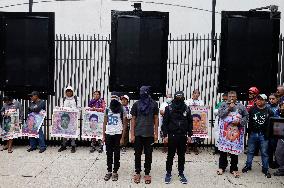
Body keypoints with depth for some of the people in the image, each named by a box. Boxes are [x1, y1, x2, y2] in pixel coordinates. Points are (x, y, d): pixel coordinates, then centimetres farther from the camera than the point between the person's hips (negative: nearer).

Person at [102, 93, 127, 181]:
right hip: (108, 134, 3)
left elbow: (124, 124, -3)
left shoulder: (122, 110, -3)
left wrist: (122, 138, -8)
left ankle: (115, 172, 15)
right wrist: (103, 136, 4)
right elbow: (105, 123, 9)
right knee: (109, 154, 8)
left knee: (116, 154, 6)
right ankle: (109, 171, 18)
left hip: (117, 134, -3)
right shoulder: (107, 110, 7)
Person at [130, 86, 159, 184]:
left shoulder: (154, 104, 0)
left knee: (148, 154, 8)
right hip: (138, 134, 0)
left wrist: (156, 133, 1)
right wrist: (132, 134, -2)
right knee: (137, 154, 8)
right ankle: (137, 173, 22)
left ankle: (147, 173, 20)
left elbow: (156, 119, 5)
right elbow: (133, 119, 2)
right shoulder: (136, 104, 1)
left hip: (149, 134, 0)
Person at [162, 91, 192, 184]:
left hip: (183, 136, 2)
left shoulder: (186, 109, 2)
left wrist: (189, 135, 4)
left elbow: (190, 123, 7)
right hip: (172, 136, -2)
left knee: (182, 156, 11)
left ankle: (181, 174, 23)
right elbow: (165, 123, -4)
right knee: (170, 155, 7)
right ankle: (168, 173, 19)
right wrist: (165, 135, -8)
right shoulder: (169, 108, -5)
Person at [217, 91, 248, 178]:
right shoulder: (223, 105, 6)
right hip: (225, 131, 0)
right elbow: (220, 114, -6)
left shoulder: (241, 106, 7)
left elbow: (246, 116, 5)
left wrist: (239, 122, -10)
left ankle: (234, 169, 17)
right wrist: (228, 109, -14)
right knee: (223, 149, 8)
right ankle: (222, 167, 22)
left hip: (236, 132, 0)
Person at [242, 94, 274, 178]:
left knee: (264, 153, 8)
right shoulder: (252, 109, 0)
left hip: (263, 135, -1)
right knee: (250, 151, 13)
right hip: (253, 134, 1)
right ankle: (248, 166, 27)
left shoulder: (268, 110, -1)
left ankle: (265, 169, 20)